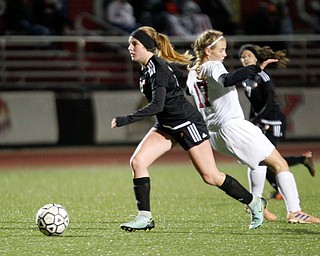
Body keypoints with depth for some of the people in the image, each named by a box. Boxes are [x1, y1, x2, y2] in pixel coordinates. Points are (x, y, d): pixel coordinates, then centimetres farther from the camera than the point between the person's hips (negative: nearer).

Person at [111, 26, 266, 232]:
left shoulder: (159, 69, -24)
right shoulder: (146, 68, 3)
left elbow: (157, 105, -33)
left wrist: (126, 120, -36)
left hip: (188, 123, -9)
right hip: (167, 126, 9)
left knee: (211, 176, -1)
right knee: (137, 161, -11)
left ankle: (255, 203, 19)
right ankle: (145, 217, -8)